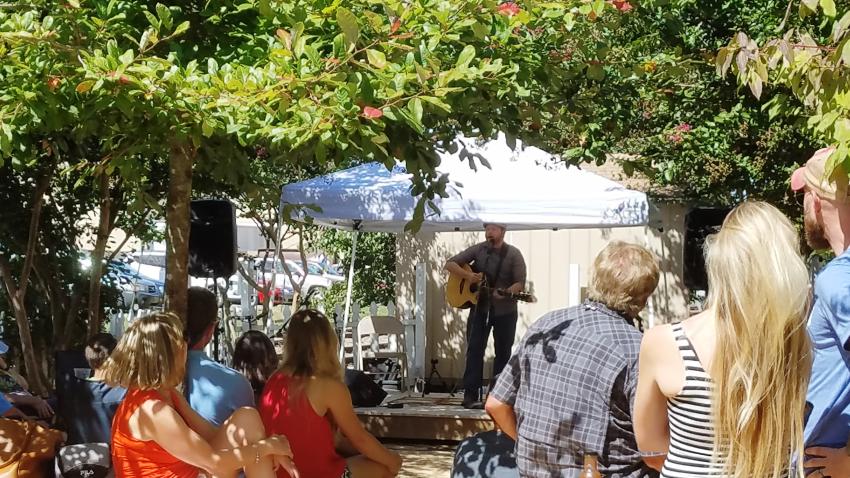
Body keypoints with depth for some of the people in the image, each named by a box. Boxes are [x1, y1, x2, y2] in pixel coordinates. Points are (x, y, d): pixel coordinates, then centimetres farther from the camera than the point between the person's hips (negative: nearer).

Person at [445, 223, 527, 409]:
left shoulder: (513, 254, -4)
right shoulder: (478, 250, 1)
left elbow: (520, 283, -10)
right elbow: (450, 264, 1)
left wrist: (506, 292, -30)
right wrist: (468, 275, -16)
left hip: (505, 310, 0)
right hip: (480, 308, 0)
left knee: (503, 352, 7)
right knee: (474, 350, -7)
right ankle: (470, 396, -9)